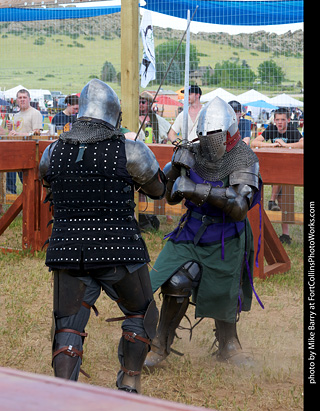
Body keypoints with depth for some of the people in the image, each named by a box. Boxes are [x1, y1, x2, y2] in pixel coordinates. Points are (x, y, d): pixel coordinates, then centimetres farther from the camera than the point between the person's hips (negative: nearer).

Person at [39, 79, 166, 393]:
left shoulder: (53, 152, 2)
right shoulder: (131, 152, -8)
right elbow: (157, 189, 9)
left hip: (68, 252, 2)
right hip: (118, 251, -2)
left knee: (68, 328, 11)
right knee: (140, 315, 21)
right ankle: (129, 384, 21)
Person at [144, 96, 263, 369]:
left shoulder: (244, 159, -18)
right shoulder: (193, 153, -3)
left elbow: (239, 209, -29)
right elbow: (172, 198, 6)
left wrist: (199, 190, -34)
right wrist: (174, 171, -14)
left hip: (225, 239, -3)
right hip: (192, 232, 3)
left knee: (225, 295, 8)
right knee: (176, 283, -9)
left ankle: (228, 346, 33)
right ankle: (161, 345, 7)